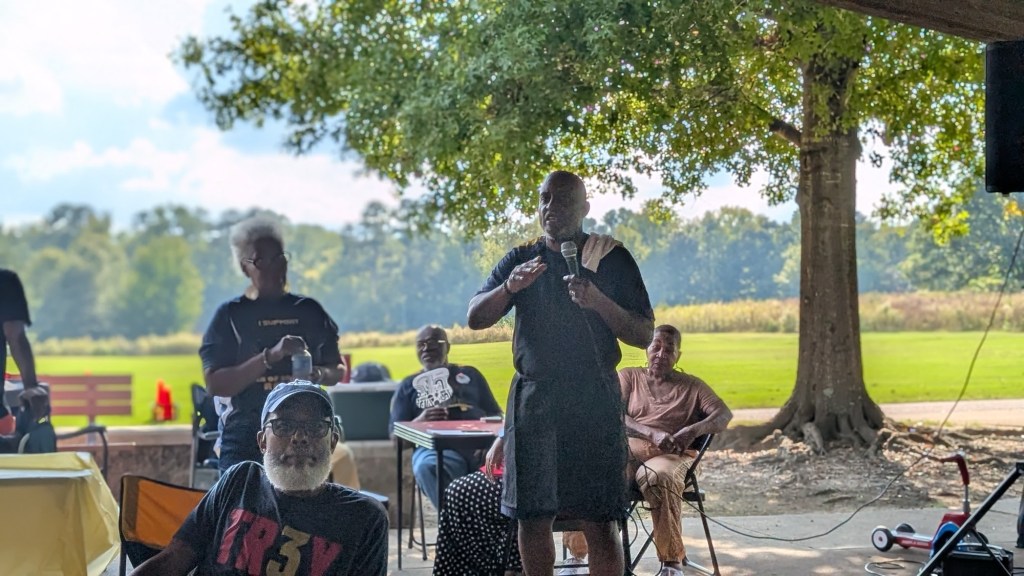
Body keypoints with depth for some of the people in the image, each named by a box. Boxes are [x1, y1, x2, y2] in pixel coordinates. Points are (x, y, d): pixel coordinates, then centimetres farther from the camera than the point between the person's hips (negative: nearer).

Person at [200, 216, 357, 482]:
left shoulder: (308, 311, 10)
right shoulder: (230, 315, 1)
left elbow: (337, 369, 17)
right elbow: (215, 383, -9)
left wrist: (318, 374, -8)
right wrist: (270, 357, -21)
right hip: (245, 439, -2)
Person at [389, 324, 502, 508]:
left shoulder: (470, 374, 27)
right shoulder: (408, 386, 24)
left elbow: (497, 416, 20)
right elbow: (396, 436, 15)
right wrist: (420, 422, -9)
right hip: (436, 446, -1)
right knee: (427, 467, -39)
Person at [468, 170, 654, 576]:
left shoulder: (612, 260, 4)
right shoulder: (521, 260, 12)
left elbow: (643, 335, 0)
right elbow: (475, 318, 3)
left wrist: (597, 301, -17)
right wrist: (510, 287, -16)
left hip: (594, 400, -3)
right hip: (533, 397, 3)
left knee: (599, 520, -6)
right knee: (532, 515, 4)